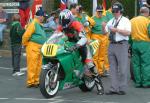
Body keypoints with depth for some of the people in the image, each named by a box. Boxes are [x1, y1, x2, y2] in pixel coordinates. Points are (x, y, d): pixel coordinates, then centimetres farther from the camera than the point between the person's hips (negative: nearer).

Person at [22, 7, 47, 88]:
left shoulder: (40, 25, 17)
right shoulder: (33, 24, -14)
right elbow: (26, 35, -19)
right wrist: (25, 44, -8)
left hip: (40, 48, 10)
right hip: (33, 47, -10)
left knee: (38, 66, 12)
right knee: (32, 66, -7)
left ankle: (36, 81, 19)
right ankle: (30, 82, -4)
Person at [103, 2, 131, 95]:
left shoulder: (125, 20, -1)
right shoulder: (111, 21, 17)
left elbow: (128, 32, -14)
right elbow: (105, 32, 13)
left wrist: (117, 30, -19)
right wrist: (104, 27, -8)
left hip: (122, 45, -6)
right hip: (112, 45, 6)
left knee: (122, 68, -4)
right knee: (113, 68, 7)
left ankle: (122, 89, 0)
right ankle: (114, 88, 12)